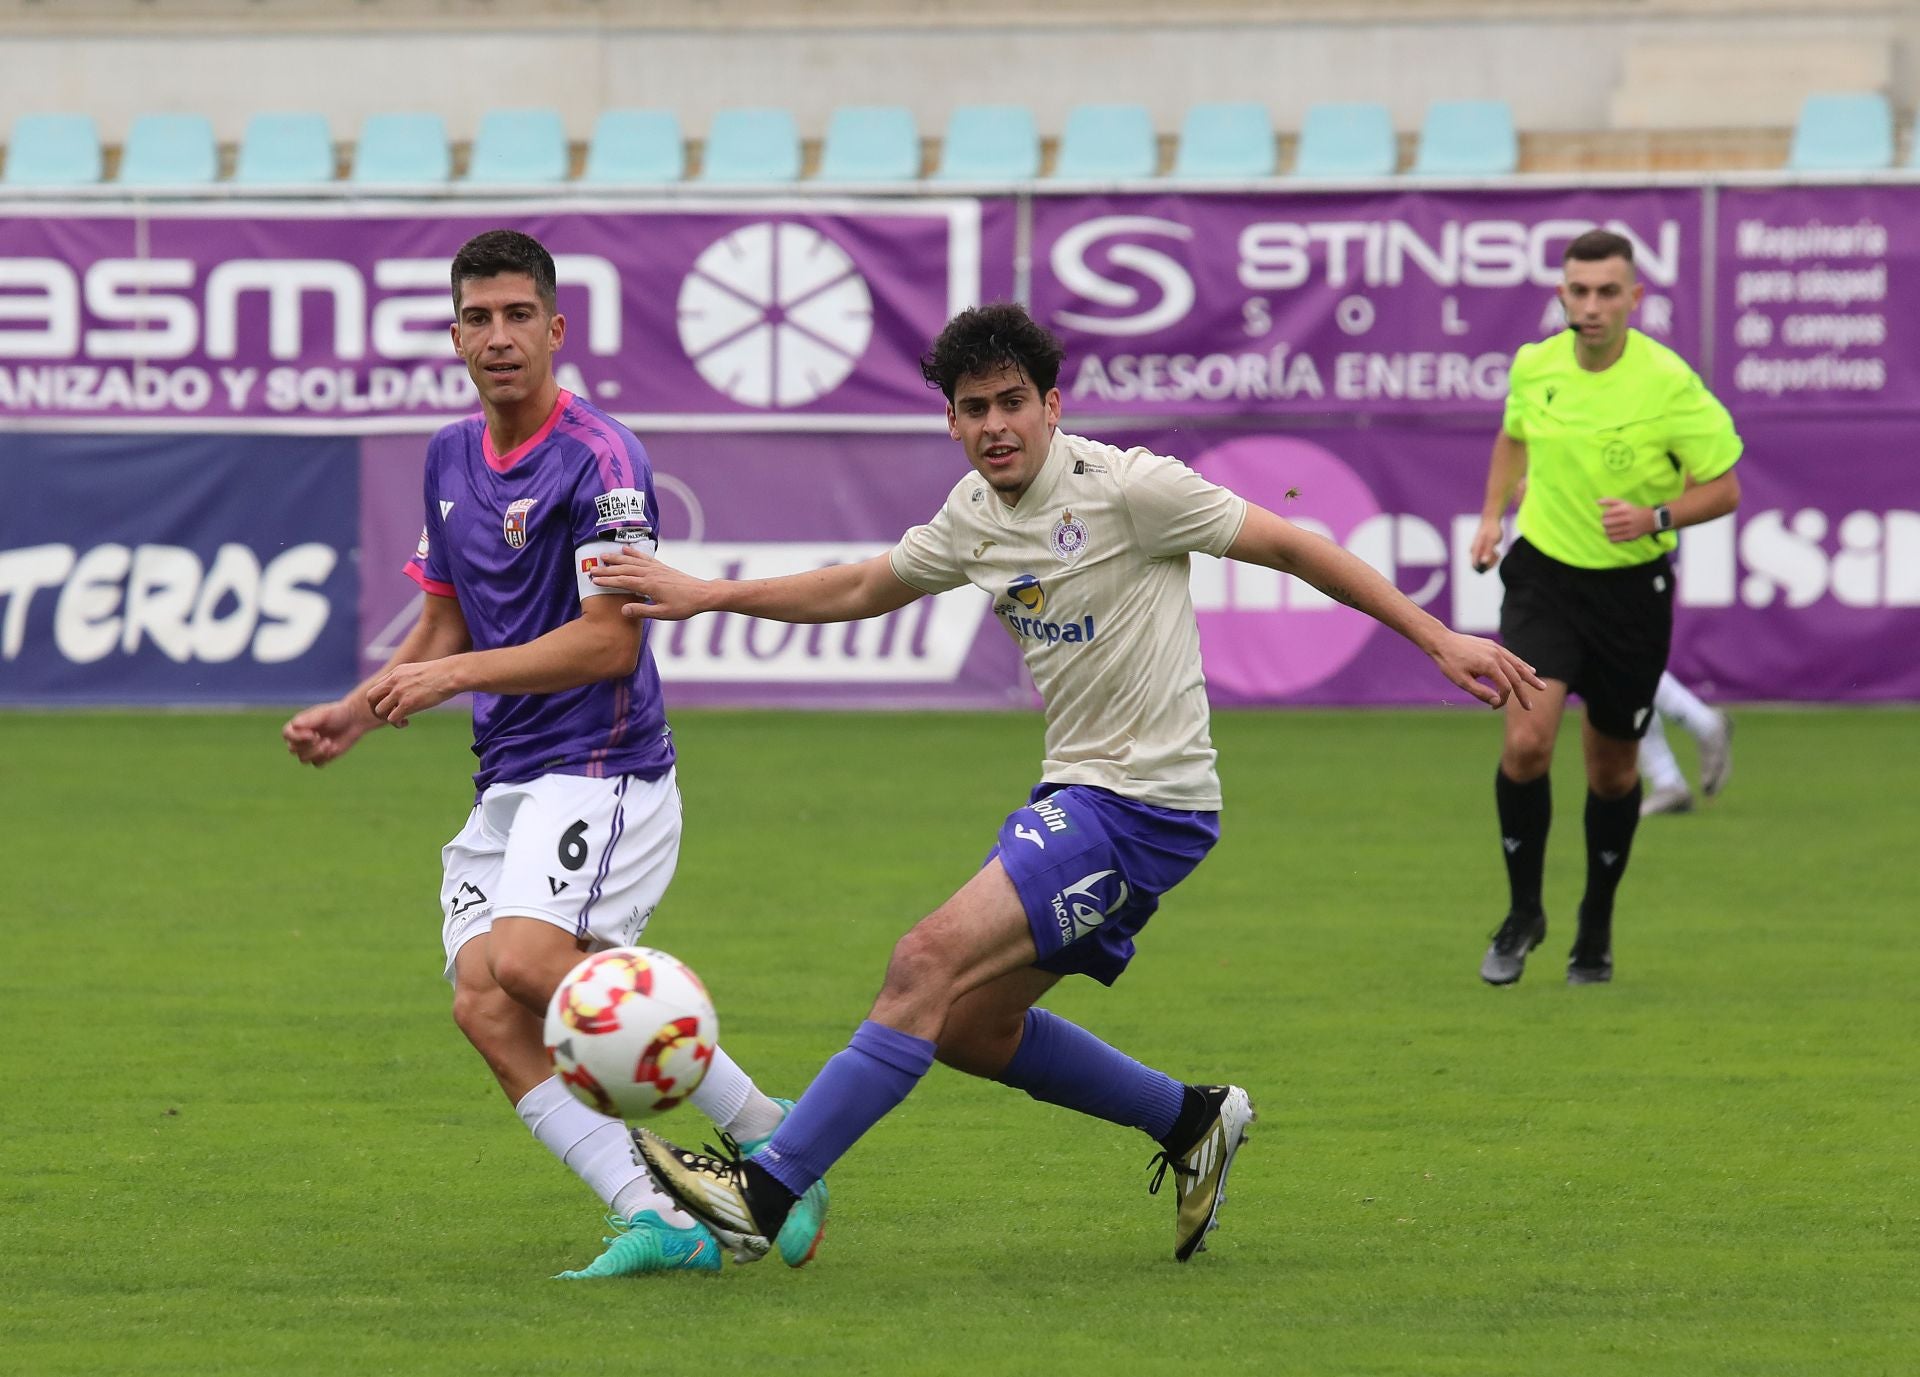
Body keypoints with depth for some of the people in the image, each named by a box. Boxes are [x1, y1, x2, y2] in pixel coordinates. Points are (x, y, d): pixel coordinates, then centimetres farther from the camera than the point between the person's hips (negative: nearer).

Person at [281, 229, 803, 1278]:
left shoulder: (598, 457, -11)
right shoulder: (451, 457, 14)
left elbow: (609, 640, -16)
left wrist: (454, 676, -16)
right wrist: (354, 715, 8)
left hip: (601, 767, -8)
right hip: (506, 785, 8)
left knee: (526, 957, -29)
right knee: (485, 1007, -11)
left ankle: (766, 1131, -15)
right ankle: (655, 1219, -15)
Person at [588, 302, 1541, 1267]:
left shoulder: (1125, 487, -14)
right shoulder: (976, 515, 8)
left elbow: (1293, 548, -8)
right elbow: (863, 588, 24)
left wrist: (1439, 640, -9)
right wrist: (705, 596, 18)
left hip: (1144, 805, -9)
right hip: (1077, 792, 9)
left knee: (932, 962, -19)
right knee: (972, 1026, 12)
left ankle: (769, 1190, -19)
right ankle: (1190, 1122, 27)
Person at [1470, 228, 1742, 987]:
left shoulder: (1671, 385, -16)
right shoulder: (1533, 366, -4)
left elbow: (1723, 488, -8)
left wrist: (1656, 516, -25)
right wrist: (1492, 514, 7)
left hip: (1631, 589, -1)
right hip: (1543, 576, 1)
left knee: (1612, 770, 11)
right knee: (1526, 741, -18)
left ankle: (1596, 925, 34)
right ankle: (1523, 912, 2)